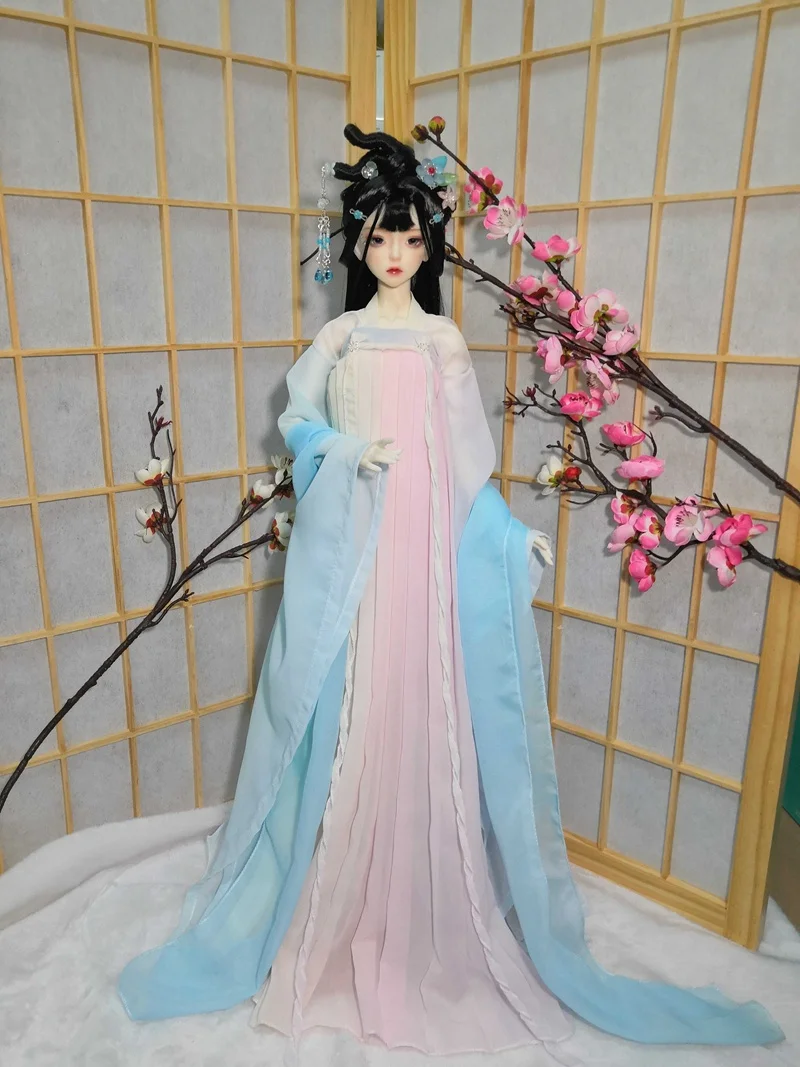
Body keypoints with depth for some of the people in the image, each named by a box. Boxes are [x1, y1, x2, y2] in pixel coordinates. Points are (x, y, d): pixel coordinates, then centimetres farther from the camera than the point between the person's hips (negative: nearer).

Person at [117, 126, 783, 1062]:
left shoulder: (445, 339, 9)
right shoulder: (339, 336, 10)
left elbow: (467, 458, 6)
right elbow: (295, 419, 11)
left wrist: (511, 533, -4)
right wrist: (347, 451, -9)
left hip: (428, 542, 0)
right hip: (348, 543, 1)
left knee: (425, 716, 1)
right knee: (347, 719, 3)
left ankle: (427, 921, 21)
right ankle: (339, 920, 23)